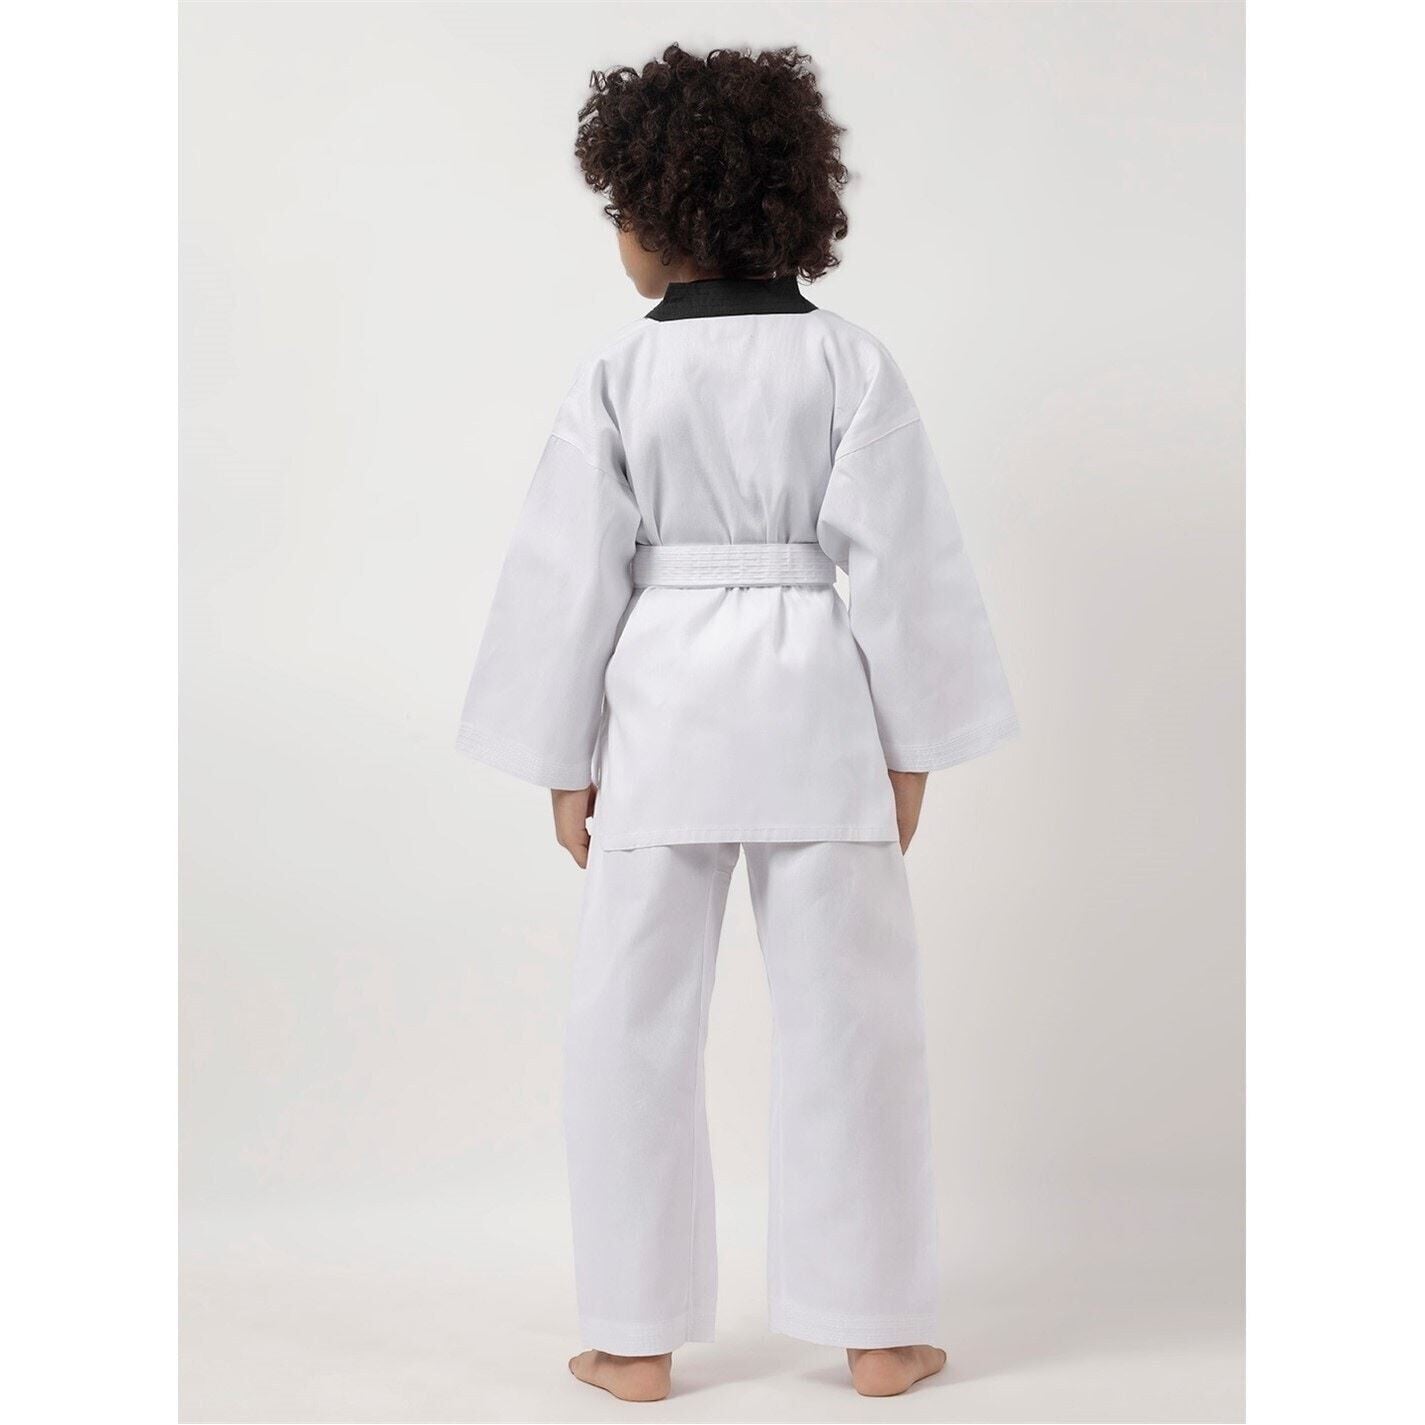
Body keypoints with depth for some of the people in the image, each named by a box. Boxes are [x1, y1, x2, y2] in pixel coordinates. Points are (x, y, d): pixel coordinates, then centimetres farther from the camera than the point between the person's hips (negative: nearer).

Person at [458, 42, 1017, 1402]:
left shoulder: (615, 377, -4)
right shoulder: (851, 364, -2)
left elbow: (570, 573, -2)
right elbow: (901, 563, -2)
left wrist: (566, 765, 7)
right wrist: (911, 749, 6)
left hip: (660, 707, 0)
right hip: (814, 706, 1)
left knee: (632, 1028, 10)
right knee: (848, 1020, 10)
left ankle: (637, 1340, 18)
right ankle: (876, 1330, 19)